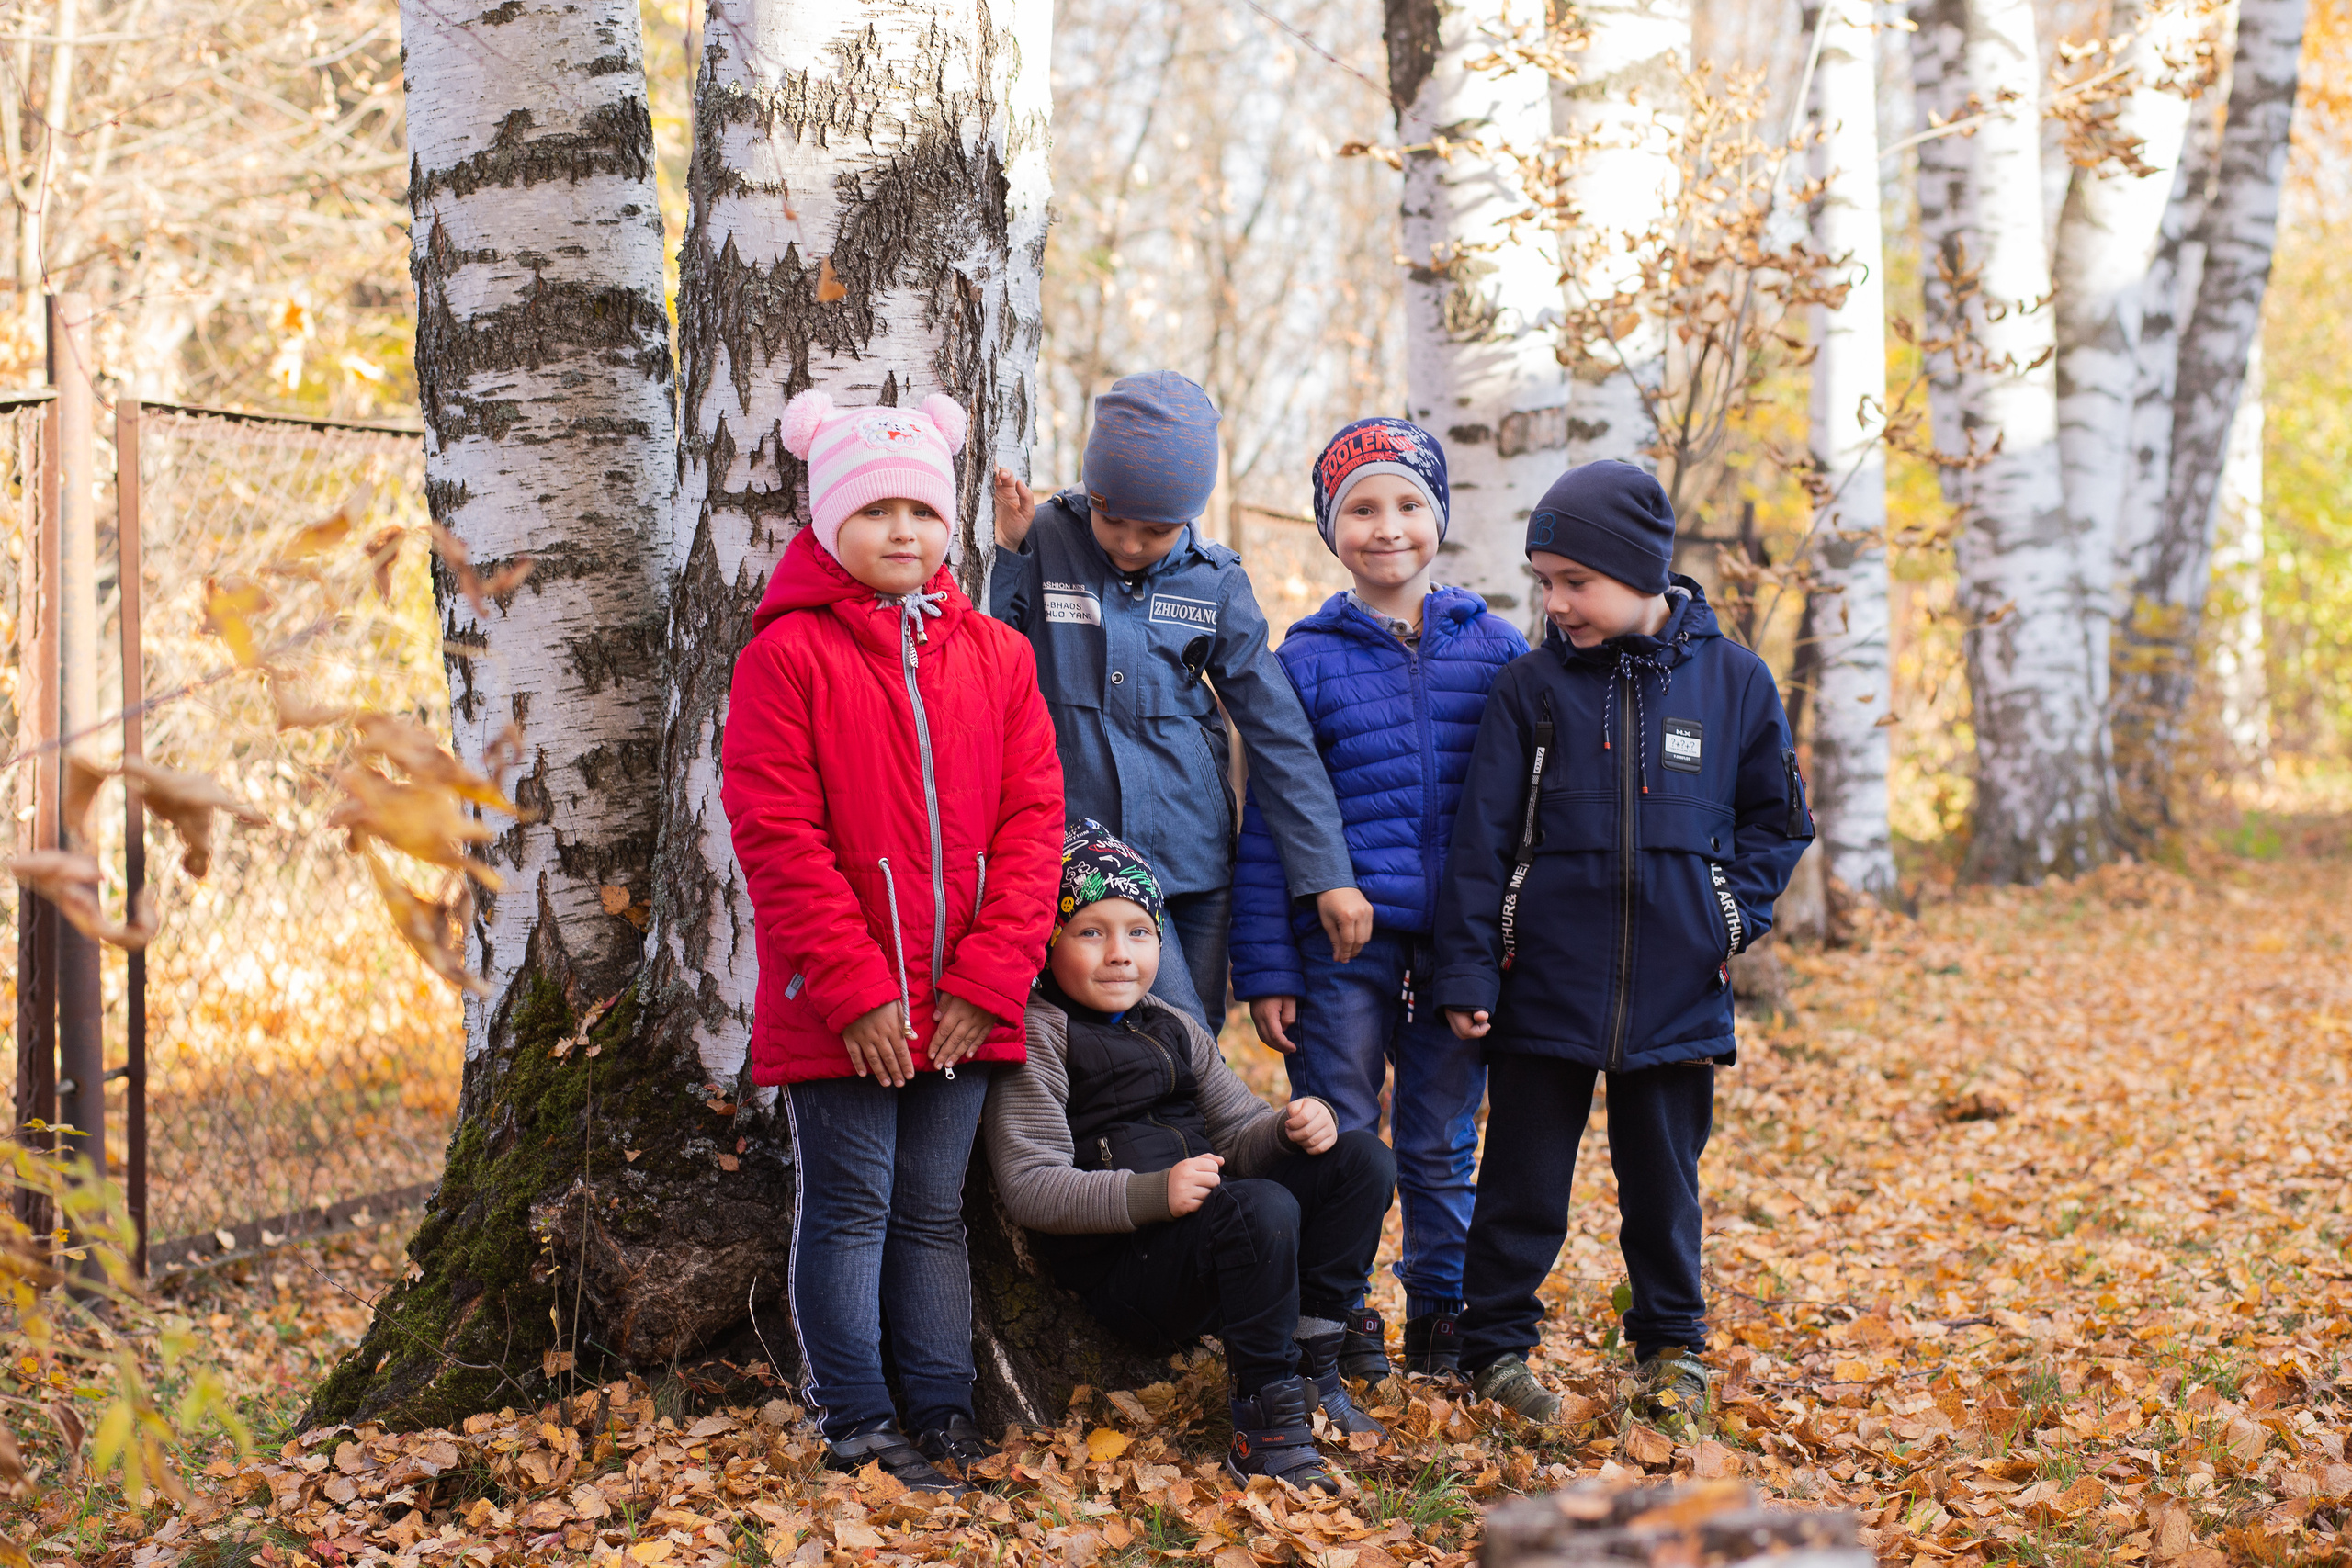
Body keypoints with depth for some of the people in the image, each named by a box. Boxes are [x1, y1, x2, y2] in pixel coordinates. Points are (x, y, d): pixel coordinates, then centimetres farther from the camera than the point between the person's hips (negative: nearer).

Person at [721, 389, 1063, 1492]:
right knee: (848, 1207, 3)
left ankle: (943, 1413, 20)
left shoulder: (995, 655, 7)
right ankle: (856, 1426, 12)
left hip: (962, 1005, 4)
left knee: (935, 1210, 13)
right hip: (838, 1011, -4)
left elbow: (1032, 818, 4)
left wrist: (988, 979, -6)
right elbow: (776, 835, -11)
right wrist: (853, 990, -15)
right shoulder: (786, 654, -6)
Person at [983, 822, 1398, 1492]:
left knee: (1362, 1159, -4)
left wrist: (1293, 1129, -8)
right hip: (1120, 1272, -8)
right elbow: (1030, 1187, -15)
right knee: (1262, 1207, -34)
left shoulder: (1174, 1029, 20)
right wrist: (1153, 1194, -27)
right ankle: (1265, 1423, -24)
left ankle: (1308, 1360, -7)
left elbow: (1238, 1134, 17)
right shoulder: (1037, 1038, -5)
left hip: (1211, 1241, 8)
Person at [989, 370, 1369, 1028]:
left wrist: (1329, 874, 0)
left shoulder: (1214, 580, 3)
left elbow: (1279, 733, 4)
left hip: (1196, 861, 3)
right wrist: (1007, 552, -14)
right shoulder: (1042, 545, -3)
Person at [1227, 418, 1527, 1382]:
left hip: (1461, 942, 1)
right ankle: (1340, 1318, 17)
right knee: (1339, 1140, 3)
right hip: (1344, 945, -1)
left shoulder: (1494, 650, 6)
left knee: (1442, 1145, 10)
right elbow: (1266, 825, 2)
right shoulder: (1308, 661, 1)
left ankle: (1442, 1308, 24)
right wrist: (1265, 969, -3)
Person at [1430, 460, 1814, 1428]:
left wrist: (1731, 914, -2)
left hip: (1678, 995, 1)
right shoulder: (1531, 687, -2)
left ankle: (1670, 1346, 28)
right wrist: (1468, 973, -6)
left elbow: (1778, 819, 11)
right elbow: (1482, 838, -2)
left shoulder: (1733, 681, 0)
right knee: (1523, 1179, 5)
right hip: (1545, 987, 0)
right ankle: (1496, 1344, 18)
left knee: (1663, 1179, 13)